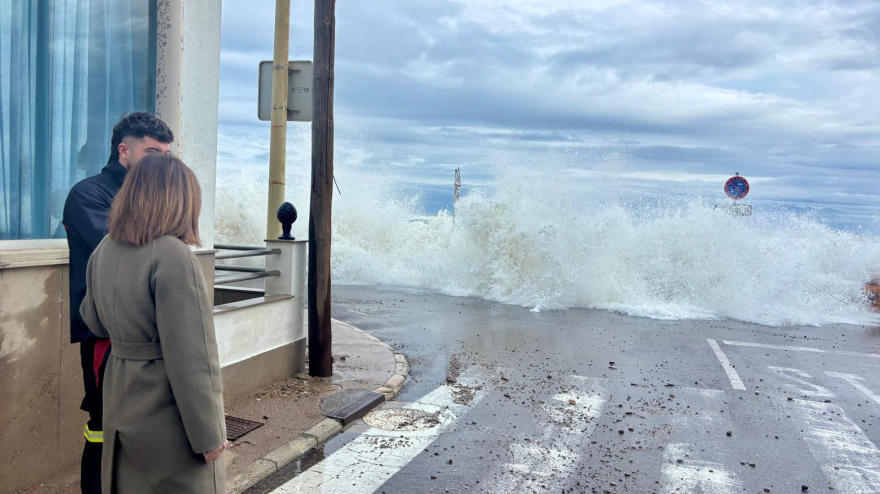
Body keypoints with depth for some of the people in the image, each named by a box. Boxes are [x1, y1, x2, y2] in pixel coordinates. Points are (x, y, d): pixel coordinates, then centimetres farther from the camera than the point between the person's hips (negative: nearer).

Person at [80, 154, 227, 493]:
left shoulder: (104, 251, 2)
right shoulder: (173, 255, -22)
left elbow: (94, 321, 19)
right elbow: (190, 357, -23)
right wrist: (209, 435, -15)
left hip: (120, 410, 8)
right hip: (170, 423, -7)